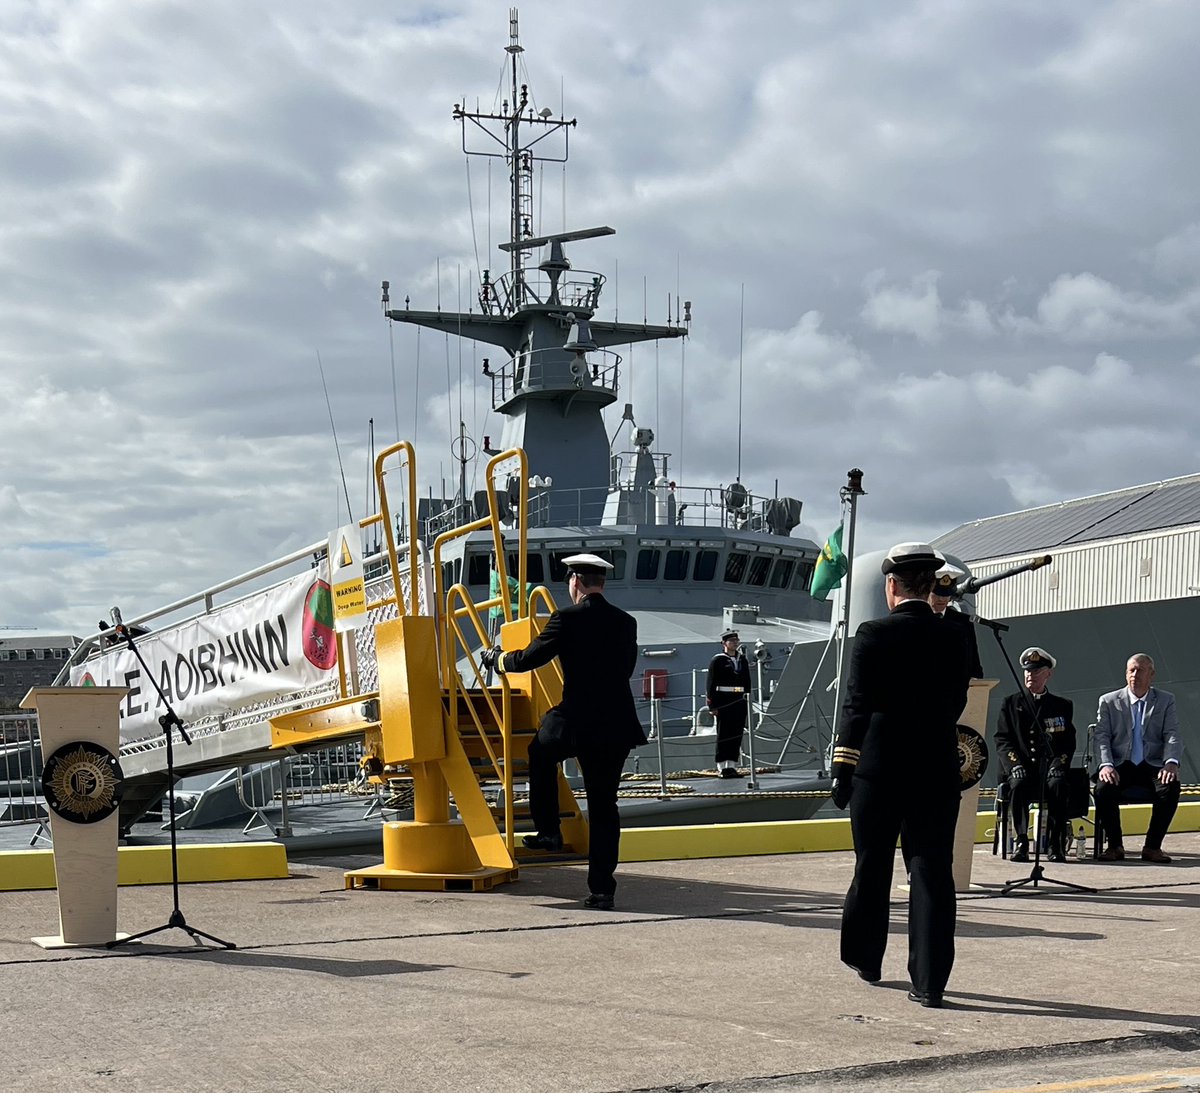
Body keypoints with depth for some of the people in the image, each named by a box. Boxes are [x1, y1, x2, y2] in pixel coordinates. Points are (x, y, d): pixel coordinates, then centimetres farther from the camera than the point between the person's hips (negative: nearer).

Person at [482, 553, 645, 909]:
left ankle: (548, 831, 26)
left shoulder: (567, 619, -8)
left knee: (540, 751, 29)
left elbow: (529, 658, -4)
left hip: (575, 722, -4)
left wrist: (497, 659, 16)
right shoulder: (626, 622, 9)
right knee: (604, 806, 8)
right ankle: (602, 889, 5)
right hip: (617, 726, 4)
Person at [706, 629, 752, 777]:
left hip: (740, 702, 6)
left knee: (737, 735, 6)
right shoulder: (717, 661, -4)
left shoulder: (742, 660, 14)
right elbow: (711, 684, -7)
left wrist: (748, 701, 13)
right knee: (723, 734, -2)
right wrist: (713, 705, -12)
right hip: (724, 702, -6)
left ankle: (732, 765, 12)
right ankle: (723, 767, 0)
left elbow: (747, 682, 19)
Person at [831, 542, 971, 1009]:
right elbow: (956, 704, 8)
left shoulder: (873, 635, -9)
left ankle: (866, 958, 29)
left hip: (879, 767, -2)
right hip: (937, 770, 2)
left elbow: (857, 706, -10)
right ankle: (929, 981, -1)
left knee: (872, 868, 14)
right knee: (932, 872, 2)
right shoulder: (954, 639, 1)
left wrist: (843, 767, -6)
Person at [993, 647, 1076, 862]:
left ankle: (1055, 844, -26)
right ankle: (1021, 842, -32)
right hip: (1021, 769, 0)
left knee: (1058, 784, -33)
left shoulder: (1062, 706, 16)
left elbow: (1068, 743, 9)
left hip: (1050, 768, 0)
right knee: (1019, 784, -35)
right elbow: (1002, 740, 5)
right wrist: (1015, 764, -13)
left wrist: (1058, 764, -11)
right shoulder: (1010, 704, 15)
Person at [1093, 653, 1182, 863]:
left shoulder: (1166, 700, 11)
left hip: (1152, 765, 0)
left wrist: (1171, 763, -20)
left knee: (1171, 787, -32)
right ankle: (1115, 845, -13)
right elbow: (1102, 736, 0)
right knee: (1103, 789, -32)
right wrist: (1106, 764, -19)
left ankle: (1152, 846, -18)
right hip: (1120, 765, 0)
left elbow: (1172, 735, 0)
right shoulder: (1109, 701, 9)